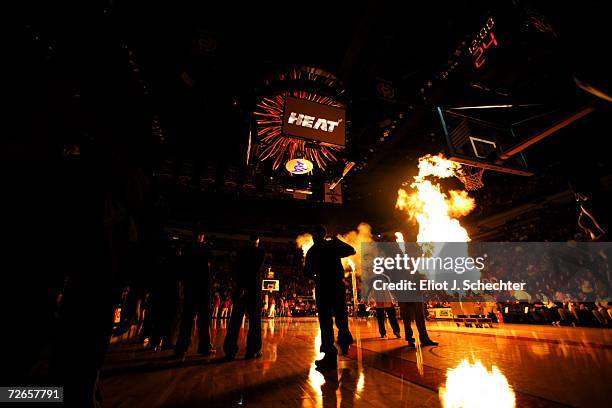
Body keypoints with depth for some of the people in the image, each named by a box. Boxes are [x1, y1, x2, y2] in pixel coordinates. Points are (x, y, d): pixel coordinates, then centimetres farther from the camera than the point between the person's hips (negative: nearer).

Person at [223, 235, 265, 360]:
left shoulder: (241, 252, 8)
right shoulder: (260, 252, 0)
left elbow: (236, 269, 0)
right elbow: (257, 270, -8)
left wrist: (241, 285, -5)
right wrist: (245, 286, -8)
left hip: (240, 289, 3)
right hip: (254, 289, -3)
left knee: (235, 320, 8)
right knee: (254, 320, 6)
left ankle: (230, 351, 10)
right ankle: (252, 350, 9)